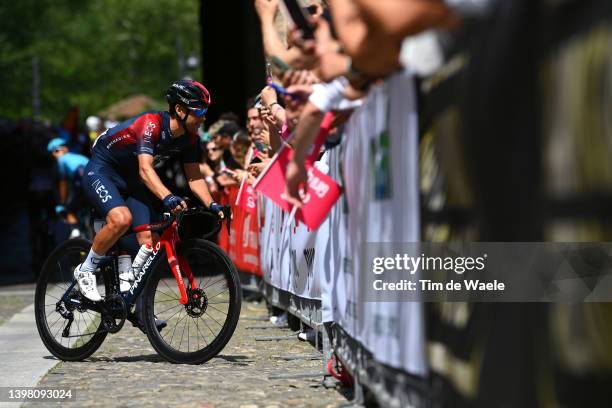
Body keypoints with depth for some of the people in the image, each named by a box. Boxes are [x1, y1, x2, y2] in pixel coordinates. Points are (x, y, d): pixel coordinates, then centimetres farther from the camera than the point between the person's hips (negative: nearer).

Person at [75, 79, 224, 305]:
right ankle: (85, 270, -12)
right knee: (121, 218, -32)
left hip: (129, 180, 8)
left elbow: (195, 177, -2)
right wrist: (168, 198, -56)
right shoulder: (151, 124, -30)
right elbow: (145, 169, -41)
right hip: (101, 171, -8)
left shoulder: (189, 138, -7)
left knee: (151, 239, -7)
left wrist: (212, 205, -19)